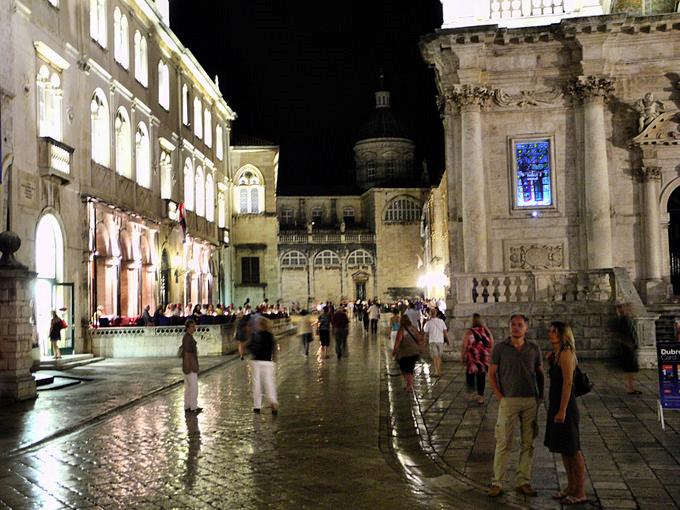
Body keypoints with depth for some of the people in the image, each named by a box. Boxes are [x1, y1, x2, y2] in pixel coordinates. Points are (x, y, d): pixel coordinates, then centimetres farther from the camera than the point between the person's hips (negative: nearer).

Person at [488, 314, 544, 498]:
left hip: (530, 401, 3)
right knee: (503, 443, -2)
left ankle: (523, 481, 18)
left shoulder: (533, 349, 6)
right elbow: (492, 374, 1)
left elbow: (540, 374, 13)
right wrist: (500, 397, -6)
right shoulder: (500, 348, -1)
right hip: (508, 400, -3)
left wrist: (540, 397, 6)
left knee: (528, 443, 8)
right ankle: (497, 482, 6)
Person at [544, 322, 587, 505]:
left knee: (573, 451, -1)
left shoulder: (566, 353, -16)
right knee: (564, 450, 16)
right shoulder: (556, 354, 12)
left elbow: (568, 383, -21)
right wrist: (551, 361, 8)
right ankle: (571, 487, 27)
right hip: (556, 406, 10)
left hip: (565, 407, -10)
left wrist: (562, 410, -22)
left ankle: (581, 493, 7)